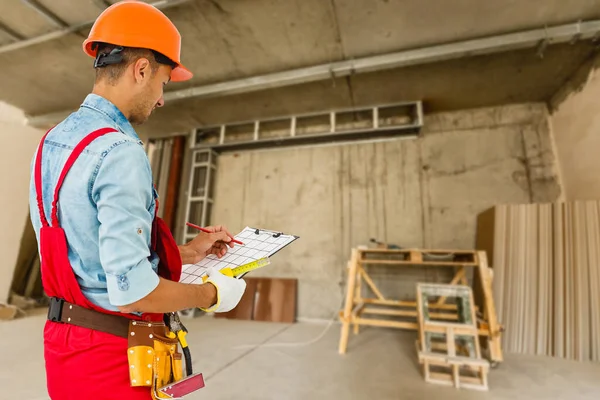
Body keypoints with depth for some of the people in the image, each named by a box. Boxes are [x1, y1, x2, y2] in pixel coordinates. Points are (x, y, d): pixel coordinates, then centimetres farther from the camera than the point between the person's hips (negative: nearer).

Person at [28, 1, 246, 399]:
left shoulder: (51, 142, 4)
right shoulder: (120, 152, -25)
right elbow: (132, 290, -29)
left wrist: (188, 252, 9)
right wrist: (211, 294, -13)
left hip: (65, 337, 8)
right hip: (110, 354, -8)